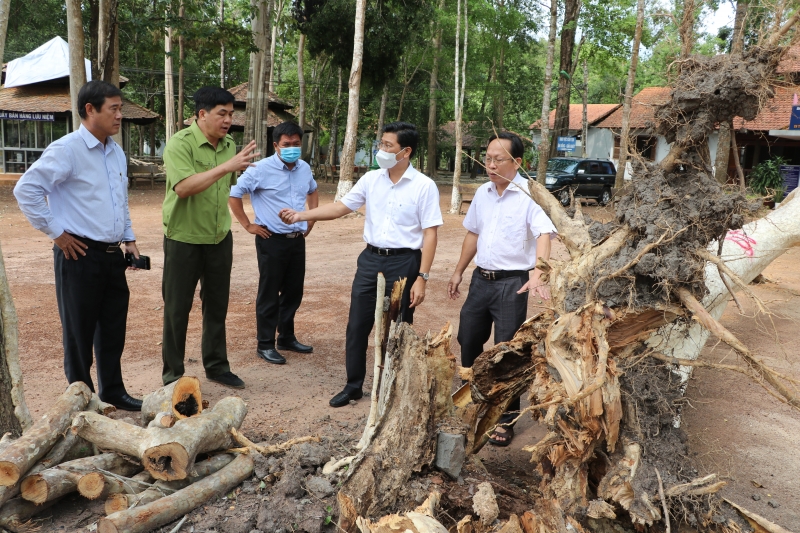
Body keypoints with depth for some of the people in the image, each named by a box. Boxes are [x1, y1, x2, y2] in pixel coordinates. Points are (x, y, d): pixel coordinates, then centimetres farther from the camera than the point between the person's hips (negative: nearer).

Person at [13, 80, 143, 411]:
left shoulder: (117, 153, 12)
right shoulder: (66, 150, -12)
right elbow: (26, 190, -14)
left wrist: (129, 238, 15)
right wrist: (56, 232, -12)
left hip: (113, 256, 7)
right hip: (80, 256, -7)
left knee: (114, 329, 15)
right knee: (79, 332, 7)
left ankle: (112, 391, 30)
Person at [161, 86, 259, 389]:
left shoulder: (229, 145, 4)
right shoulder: (180, 143, -15)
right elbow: (183, 187, -29)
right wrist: (227, 165, -32)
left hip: (220, 239, 6)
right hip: (184, 239, -6)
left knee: (217, 306, 15)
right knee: (177, 308, 6)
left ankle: (216, 366, 30)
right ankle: (172, 374, 21)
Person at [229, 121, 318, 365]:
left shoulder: (305, 168, 7)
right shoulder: (261, 169, -12)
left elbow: (313, 192, 27)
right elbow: (233, 194, -8)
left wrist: (312, 218, 15)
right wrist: (247, 225, -8)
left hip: (297, 240, 6)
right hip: (272, 240, -6)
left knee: (294, 292, 14)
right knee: (269, 294, 2)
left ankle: (287, 338, 30)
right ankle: (265, 345, 13)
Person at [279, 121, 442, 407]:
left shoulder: (424, 186, -10)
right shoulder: (371, 179, 4)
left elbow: (430, 234, -10)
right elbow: (341, 207, 4)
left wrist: (421, 277, -15)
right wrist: (301, 215, -9)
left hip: (403, 262, -4)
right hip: (370, 258, 5)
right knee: (357, 325, 9)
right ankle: (353, 386, 25)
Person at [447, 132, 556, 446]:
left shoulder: (528, 195, -14)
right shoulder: (482, 193, 8)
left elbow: (544, 234, -26)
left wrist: (537, 274, -41)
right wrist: (458, 271, 21)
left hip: (512, 283, -7)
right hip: (481, 279, 7)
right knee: (468, 341, 17)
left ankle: (506, 419, 16)